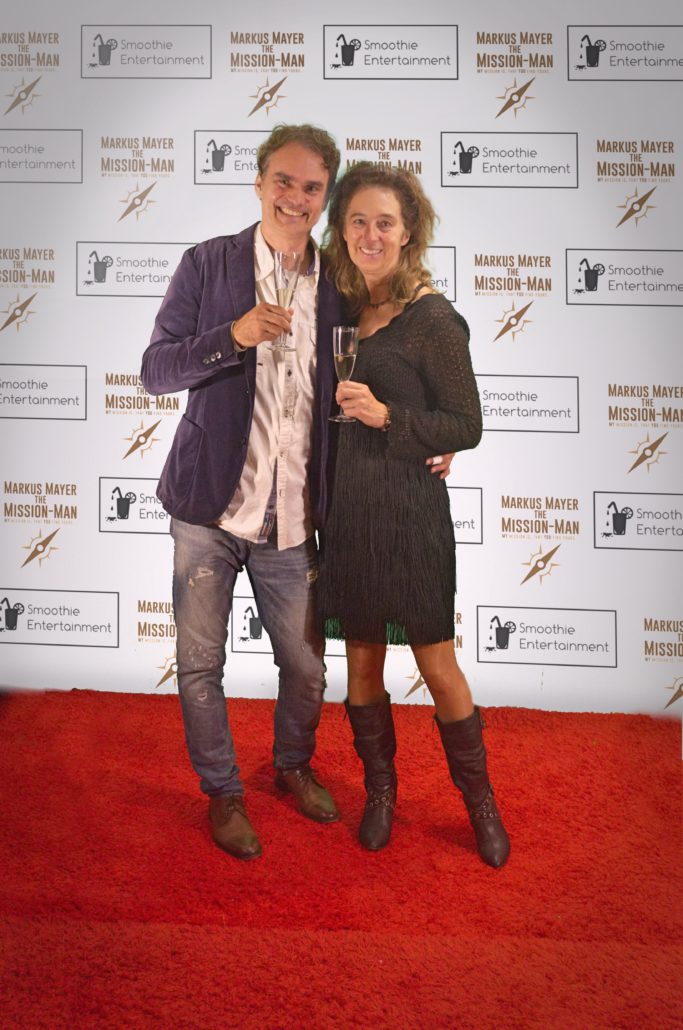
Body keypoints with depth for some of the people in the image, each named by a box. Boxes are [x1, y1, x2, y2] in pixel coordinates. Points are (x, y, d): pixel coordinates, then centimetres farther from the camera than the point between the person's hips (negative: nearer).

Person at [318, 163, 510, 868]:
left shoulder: (432, 318, -10)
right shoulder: (348, 308, 8)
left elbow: (467, 427, -10)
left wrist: (386, 417, -21)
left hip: (408, 507, -5)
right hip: (349, 505, 5)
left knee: (437, 666, 3)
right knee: (361, 660, 13)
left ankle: (480, 800, 24)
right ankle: (380, 790, 32)